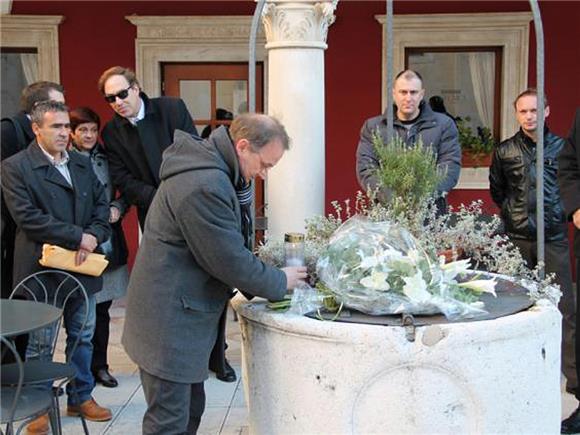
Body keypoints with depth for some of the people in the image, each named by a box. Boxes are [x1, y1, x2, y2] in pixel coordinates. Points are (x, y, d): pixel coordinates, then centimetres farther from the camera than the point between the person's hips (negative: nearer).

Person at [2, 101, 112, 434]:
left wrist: (93, 237, -10)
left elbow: (101, 203, 10)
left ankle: (81, 397, 29)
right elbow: (27, 217, -16)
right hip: (41, 267, -5)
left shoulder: (82, 164, 11)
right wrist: (78, 236, -18)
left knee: (83, 335, 14)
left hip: (81, 266, 5)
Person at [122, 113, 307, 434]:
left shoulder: (211, 169, 9)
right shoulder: (205, 186, -26)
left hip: (180, 314, 11)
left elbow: (230, 243, 14)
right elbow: (229, 261, -21)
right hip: (169, 322, -11)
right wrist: (279, 282, -7)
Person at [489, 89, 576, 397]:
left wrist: (560, 212, 3)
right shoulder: (504, 151, 4)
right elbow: (496, 190, 16)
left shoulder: (561, 147, 2)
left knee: (563, 305, -2)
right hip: (517, 237, 1)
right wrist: (513, 213, 9)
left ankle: (573, 375, 2)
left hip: (554, 237, -1)